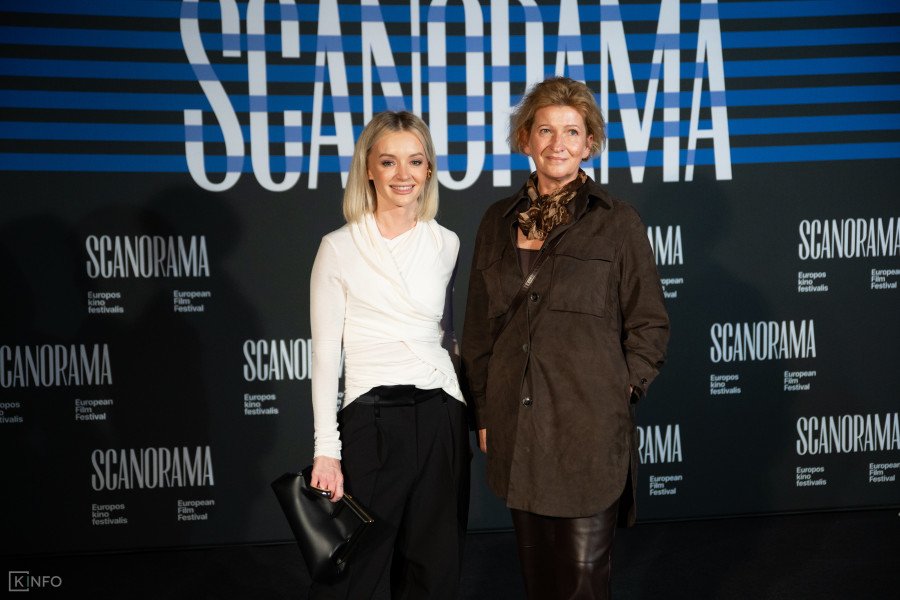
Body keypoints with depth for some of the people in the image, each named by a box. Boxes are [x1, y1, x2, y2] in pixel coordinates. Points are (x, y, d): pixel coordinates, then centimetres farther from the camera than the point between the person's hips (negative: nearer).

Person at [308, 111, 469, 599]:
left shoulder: (446, 243, 6)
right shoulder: (339, 248, -6)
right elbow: (325, 354, -6)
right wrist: (326, 449, -10)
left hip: (441, 416, 4)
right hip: (371, 420, -4)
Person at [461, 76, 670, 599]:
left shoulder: (617, 222, -2)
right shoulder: (499, 222, 10)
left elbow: (650, 324, 2)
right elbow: (479, 328, 15)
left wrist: (622, 391, -5)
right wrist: (484, 414, 12)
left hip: (589, 424, -4)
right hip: (516, 426, 4)